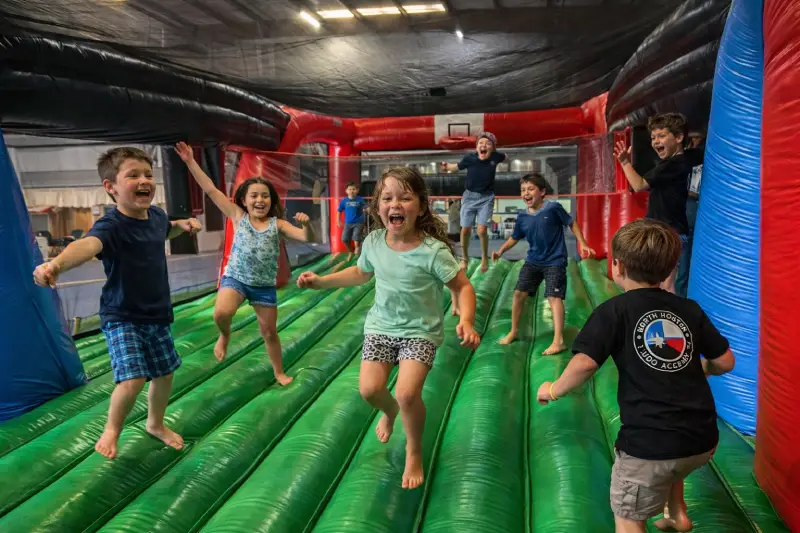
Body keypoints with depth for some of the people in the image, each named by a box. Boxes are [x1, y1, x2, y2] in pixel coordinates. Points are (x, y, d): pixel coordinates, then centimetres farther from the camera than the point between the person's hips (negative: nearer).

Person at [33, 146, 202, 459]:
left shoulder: (156, 215, -3)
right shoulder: (112, 225, -25)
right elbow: (88, 244, -48)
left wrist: (182, 225, 2)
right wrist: (57, 264, -69)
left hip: (158, 314, 7)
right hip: (121, 317, -6)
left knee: (165, 374, 16)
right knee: (133, 380, -17)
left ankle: (156, 424, 44)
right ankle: (111, 430, 16)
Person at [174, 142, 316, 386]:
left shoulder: (278, 224, -2)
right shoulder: (238, 217, -1)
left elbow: (308, 238, -10)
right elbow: (211, 189, -5)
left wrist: (306, 224, -33)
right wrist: (191, 162, -9)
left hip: (265, 285, 1)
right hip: (235, 278, -1)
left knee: (269, 332, 9)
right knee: (221, 313, -29)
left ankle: (279, 372, 31)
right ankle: (225, 335, 7)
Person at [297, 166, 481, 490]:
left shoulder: (433, 251, -22)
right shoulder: (373, 242, -7)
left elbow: (463, 287, -15)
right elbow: (360, 273, 14)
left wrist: (466, 322, -32)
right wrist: (321, 281, 8)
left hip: (420, 332, -4)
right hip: (380, 326, 4)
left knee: (408, 394, -18)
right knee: (369, 389, -4)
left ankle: (414, 451, 13)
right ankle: (390, 411, 36)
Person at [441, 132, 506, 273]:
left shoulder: (495, 157, -13)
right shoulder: (469, 158, -16)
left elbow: (505, 157, 11)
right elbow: (458, 166, 1)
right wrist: (447, 166, -15)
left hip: (486, 198, -1)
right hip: (470, 196, 1)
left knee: (482, 230, -11)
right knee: (465, 230, 6)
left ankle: (485, 258, 16)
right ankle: (464, 258, 30)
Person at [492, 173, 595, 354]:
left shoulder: (553, 208, -15)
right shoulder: (522, 216, -3)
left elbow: (572, 223, -2)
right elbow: (514, 238, 10)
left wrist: (582, 244, -5)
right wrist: (501, 251, -4)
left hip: (555, 261, -5)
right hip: (533, 261, 5)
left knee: (554, 297, -13)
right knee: (519, 293, 5)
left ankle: (558, 341, -10)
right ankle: (513, 331, 23)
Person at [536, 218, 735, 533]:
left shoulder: (614, 310, -7)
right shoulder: (689, 309, 7)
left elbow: (584, 364, -18)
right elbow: (725, 362, 12)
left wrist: (553, 390, -1)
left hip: (649, 443, -6)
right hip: (703, 440, 6)